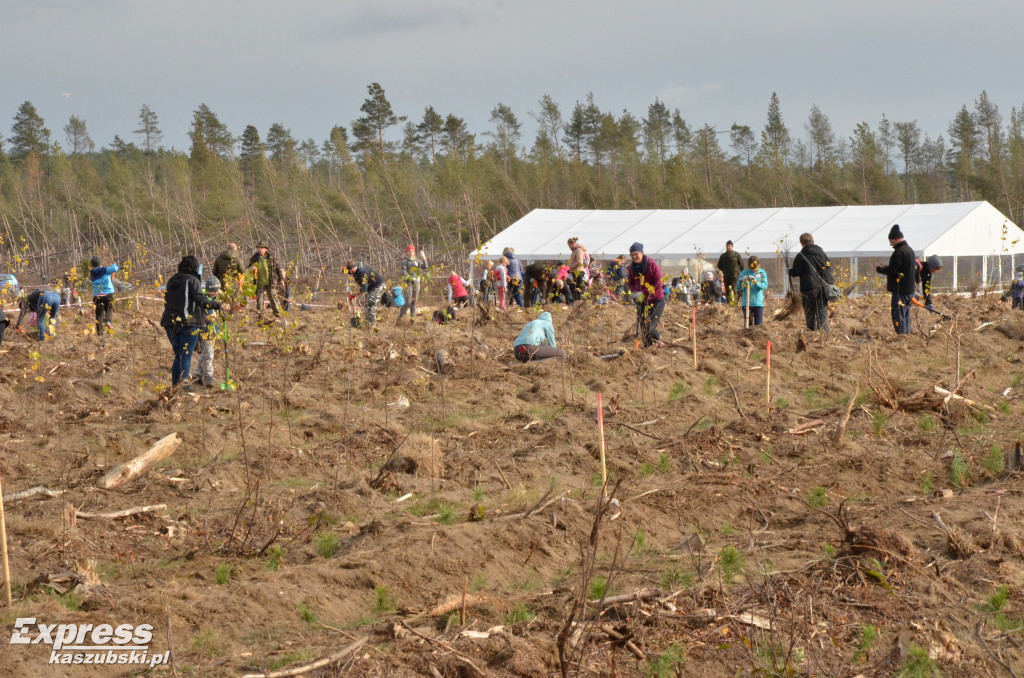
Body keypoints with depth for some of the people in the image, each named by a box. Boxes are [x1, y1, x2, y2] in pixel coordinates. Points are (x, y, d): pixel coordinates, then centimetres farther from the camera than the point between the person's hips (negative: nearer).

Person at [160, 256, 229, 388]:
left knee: (178, 356, 15)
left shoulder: (171, 282, 16)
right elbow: (200, 300, -16)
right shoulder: (192, 280, -5)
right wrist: (220, 305, -12)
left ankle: (174, 385, 13)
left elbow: (166, 303, 16)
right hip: (188, 323, -6)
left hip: (170, 323, 6)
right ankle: (184, 383, -12)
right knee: (186, 356, -4)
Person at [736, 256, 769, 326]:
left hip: (758, 303, 0)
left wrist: (756, 282, -28)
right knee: (749, 324, 5)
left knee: (758, 324, -2)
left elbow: (765, 286, -10)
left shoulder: (762, 273, 3)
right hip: (746, 303, 0)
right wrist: (741, 280, -21)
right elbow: (738, 288, -1)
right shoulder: (744, 273, 2)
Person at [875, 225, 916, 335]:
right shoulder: (909, 250, 15)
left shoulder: (899, 252, -17)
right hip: (909, 289, 10)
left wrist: (879, 269, -1)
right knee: (905, 317, 16)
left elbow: (891, 270, -21)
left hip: (900, 290, -10)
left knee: (898, 316, -7)